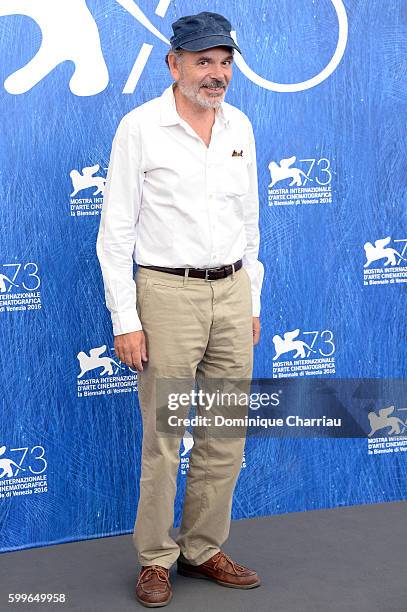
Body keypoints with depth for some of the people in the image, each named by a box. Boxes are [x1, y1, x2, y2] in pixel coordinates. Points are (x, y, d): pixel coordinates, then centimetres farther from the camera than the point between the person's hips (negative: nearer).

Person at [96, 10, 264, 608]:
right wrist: (125, 321, -11)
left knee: (225, 439, 10)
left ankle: (204, 550, 26)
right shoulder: (140, 128, -7)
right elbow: (115, 231, -7)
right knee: (162, 439, 2)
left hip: (232, 294, 5)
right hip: (168, 293, -5)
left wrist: (252, 303, 14)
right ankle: (155, 559, 18)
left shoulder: (240, 127, 9)